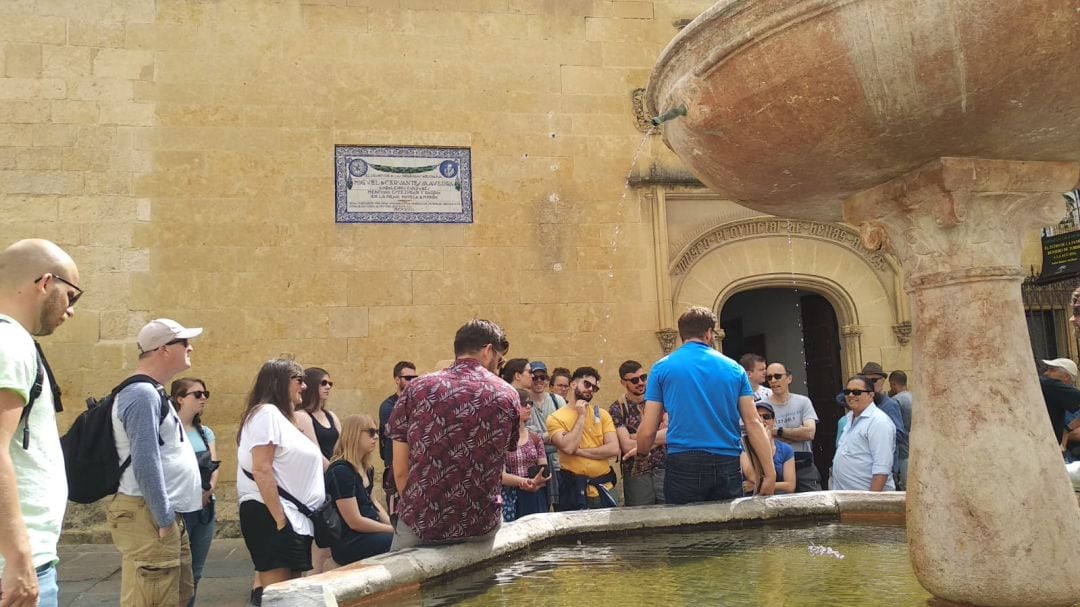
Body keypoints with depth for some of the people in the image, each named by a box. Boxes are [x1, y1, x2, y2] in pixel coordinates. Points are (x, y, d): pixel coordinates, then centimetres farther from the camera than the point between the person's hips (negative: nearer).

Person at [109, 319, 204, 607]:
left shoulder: (153, 392, 17)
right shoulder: (142, 394, -16)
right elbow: (145, 464, -22)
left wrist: (169, 516, 18)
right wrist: (164, 519, -19)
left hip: (167, 514, 11)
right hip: (149, 516, -11)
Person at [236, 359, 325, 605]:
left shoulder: (284, 417, 18)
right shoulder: (267, 412, -10)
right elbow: (261, 470, -19)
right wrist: (279, 518, -22)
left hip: (292, 516, 10)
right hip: (270, 516, -10)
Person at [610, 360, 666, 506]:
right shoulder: (617, 409, 0)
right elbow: (627, 446, -9)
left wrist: (638, 437, -8)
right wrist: (659, 436, -4)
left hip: (664, 470, 2)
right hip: (636, 476, -2)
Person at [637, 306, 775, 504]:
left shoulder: (662, 368, 3)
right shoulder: (734, 368, 8)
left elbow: (648, 430, 0)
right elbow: (753, 423, 2)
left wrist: (640, 453, 20)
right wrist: (770, 473, 4)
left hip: (683, 465, -2)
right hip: (727, 465, 2)